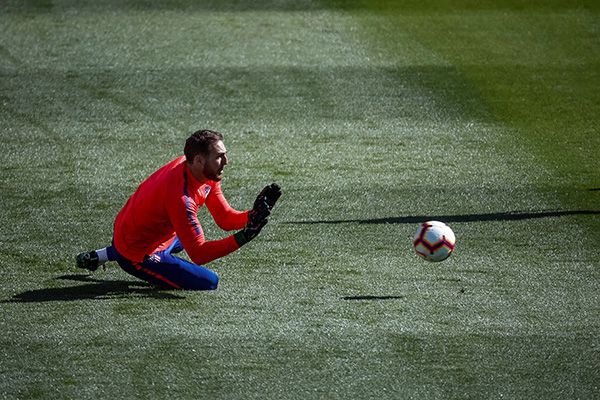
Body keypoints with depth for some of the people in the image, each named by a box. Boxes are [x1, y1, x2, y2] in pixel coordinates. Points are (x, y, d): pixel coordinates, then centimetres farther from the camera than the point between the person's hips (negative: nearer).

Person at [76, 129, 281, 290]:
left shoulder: (208, 175, -6)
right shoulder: (181, 197, -33)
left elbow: (225, 219, -1)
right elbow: (198, 254, -33)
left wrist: (253, 216, -20)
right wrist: (243, 238, -40)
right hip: (137, 258, -9)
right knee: (209, 282, -12)